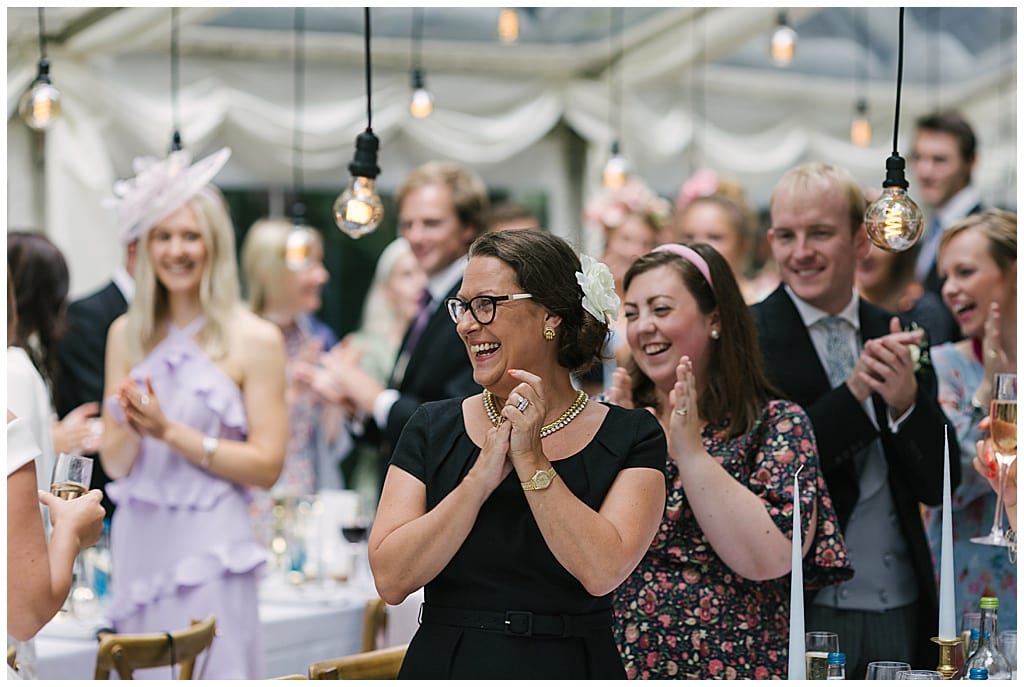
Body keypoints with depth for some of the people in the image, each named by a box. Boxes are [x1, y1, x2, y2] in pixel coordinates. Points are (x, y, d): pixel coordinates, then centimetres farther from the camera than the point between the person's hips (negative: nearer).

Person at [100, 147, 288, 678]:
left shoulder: (255, 340, -2)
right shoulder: (127, 334, 10)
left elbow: (266, 466, -7)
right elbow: (114, 463, 10)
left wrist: (170, 431, -12)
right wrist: (132, 427, -12)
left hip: (209, 549, -4)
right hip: (138, 542, 4)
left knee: (208, 671, -9)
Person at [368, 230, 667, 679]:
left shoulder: (629, 436, -3)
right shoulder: (432, 428, 1)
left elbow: (602, 573, -18)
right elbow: (391, 581, -10)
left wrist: (531, 461, -17)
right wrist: (482, 476, -17)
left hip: (573, 670, -1)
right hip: (444, 667, 1)